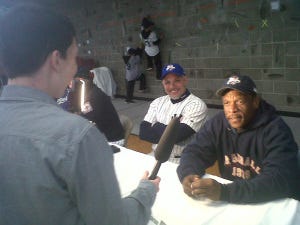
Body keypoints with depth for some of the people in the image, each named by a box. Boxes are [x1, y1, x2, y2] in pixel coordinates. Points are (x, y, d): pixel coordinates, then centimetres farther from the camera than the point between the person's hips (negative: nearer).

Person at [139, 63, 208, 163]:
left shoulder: (197, 104, -10)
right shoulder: (158, 102, 8)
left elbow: (176, 135, -20)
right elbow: (143, 132, -3)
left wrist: (156, 127, -5)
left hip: (181, 161, -3)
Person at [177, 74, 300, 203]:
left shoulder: (275, 129, -17)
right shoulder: (218, 123, -3)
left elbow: (282, 180, -28)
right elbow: (195, 152, -1)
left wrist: (224, 192, -37)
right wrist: (188, 175, -24)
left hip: (271, 205, -2)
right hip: (230, 203, 3)